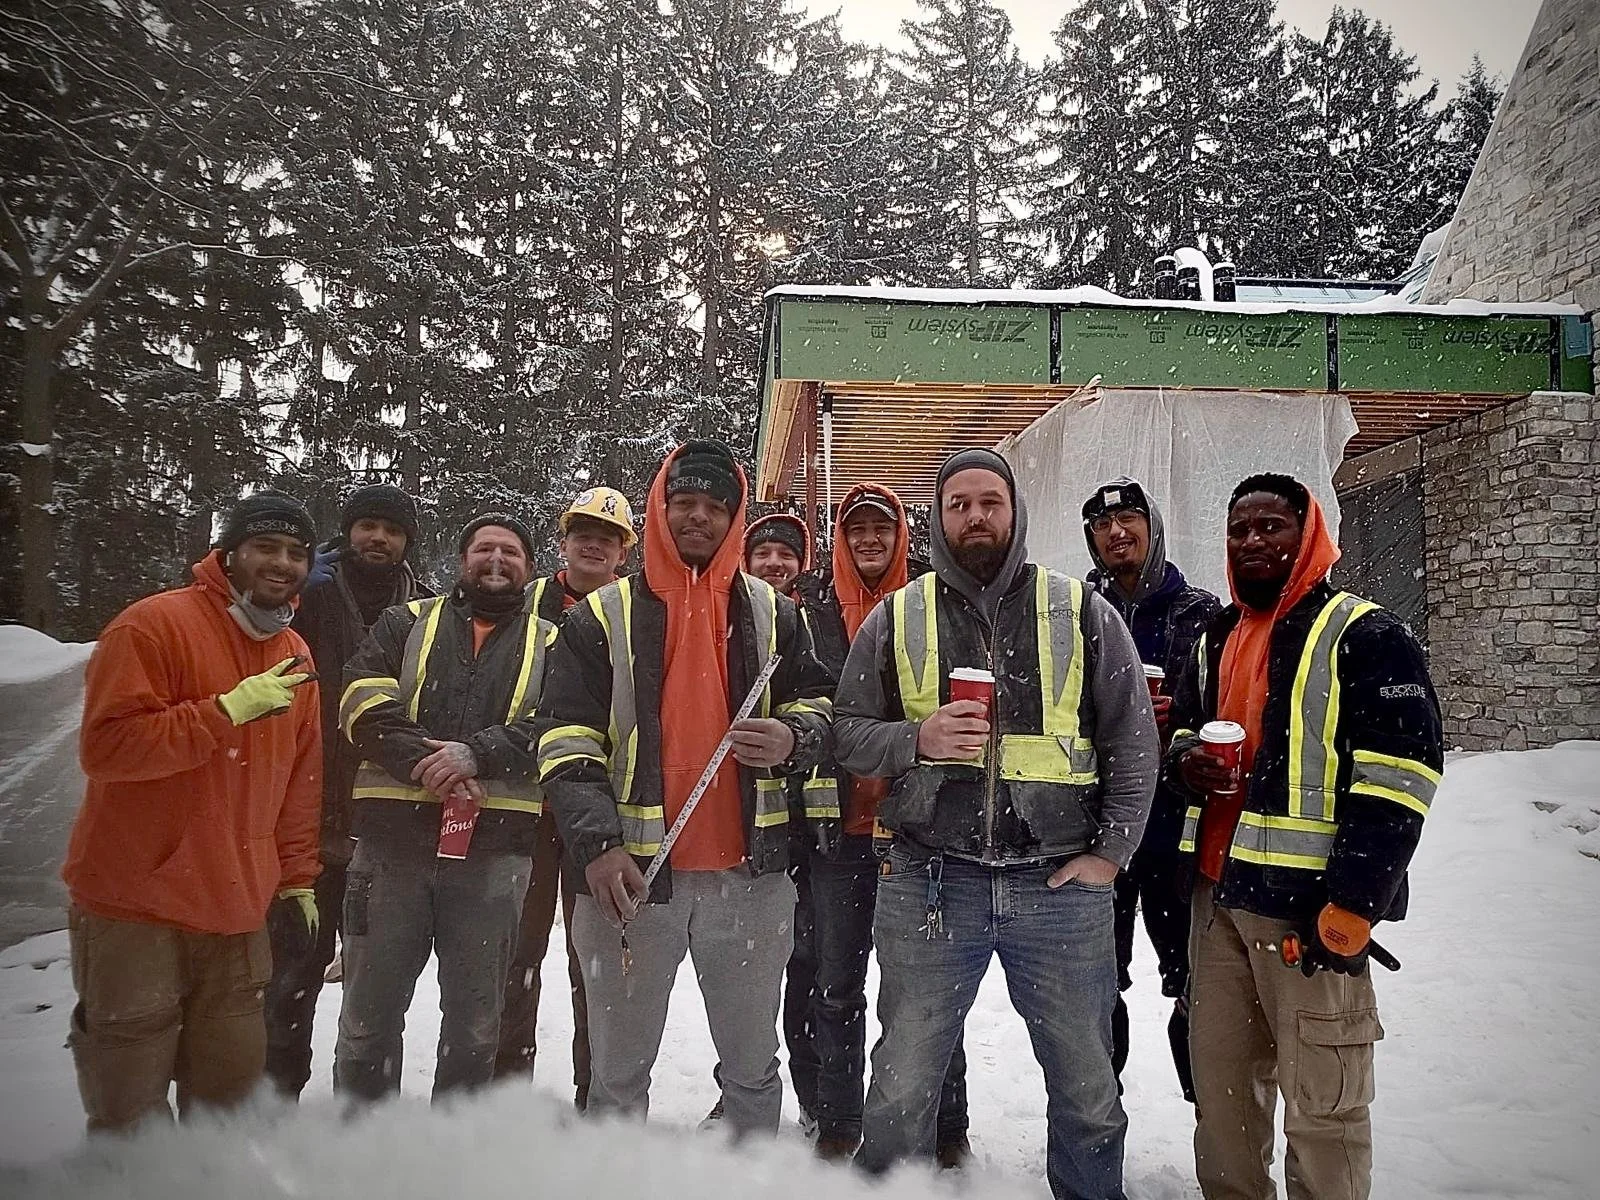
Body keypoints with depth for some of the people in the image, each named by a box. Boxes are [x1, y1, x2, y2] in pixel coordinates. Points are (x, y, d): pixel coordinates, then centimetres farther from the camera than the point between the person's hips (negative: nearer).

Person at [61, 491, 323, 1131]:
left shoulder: (295, 655, 10)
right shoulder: (153, 625, -9)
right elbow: (106, 746, -19)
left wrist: (297, 881, 12)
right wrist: (230, 709, -24)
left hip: (238, 917, 6)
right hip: (135, 912, -5)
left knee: (229, 1103, 12)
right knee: (130, 1114, 5)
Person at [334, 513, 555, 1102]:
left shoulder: (550, 645, 11)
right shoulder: (405, 623, 12)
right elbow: (364, 703, -3)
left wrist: (477, 754, -19)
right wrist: (426, 763, -17)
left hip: (495, 849, 0)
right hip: (392, 838, 0)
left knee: (475, 1017, 12)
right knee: (370, 1007, 10)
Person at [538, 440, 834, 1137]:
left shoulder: (772, 614, 7)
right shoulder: (602, 618, 1)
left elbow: (818, 706, 13)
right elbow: (566, 746, -4)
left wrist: (792, 739, -10)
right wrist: (597, 844, -17)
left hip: (750, 875, 2)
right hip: (630, 875, -1)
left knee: (754, 1068, 18)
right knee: (619, 1075, 15)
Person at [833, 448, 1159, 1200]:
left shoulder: (1082, 613, 4)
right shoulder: (895, 619, 5)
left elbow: (1133, 738, 5)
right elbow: (848, 735, 5)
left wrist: (1111, 852, -1)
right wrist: (917, 739, -14)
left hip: (1061, 884, 1)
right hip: (928, 884, 0)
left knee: (1087, 1091, 17)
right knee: (901, 1090, 10)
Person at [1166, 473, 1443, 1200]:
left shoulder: (1364, 636, -6)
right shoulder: (1214, 640, 15)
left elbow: (1399, 777, -13)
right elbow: (1183, 726, 29)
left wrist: (1350, 905, -18)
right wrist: (1185, 758, 4)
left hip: (1308, 903, -6)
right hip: (1217, 895, 7)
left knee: (1322, 1103, 2)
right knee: (1219, 1082, 15)